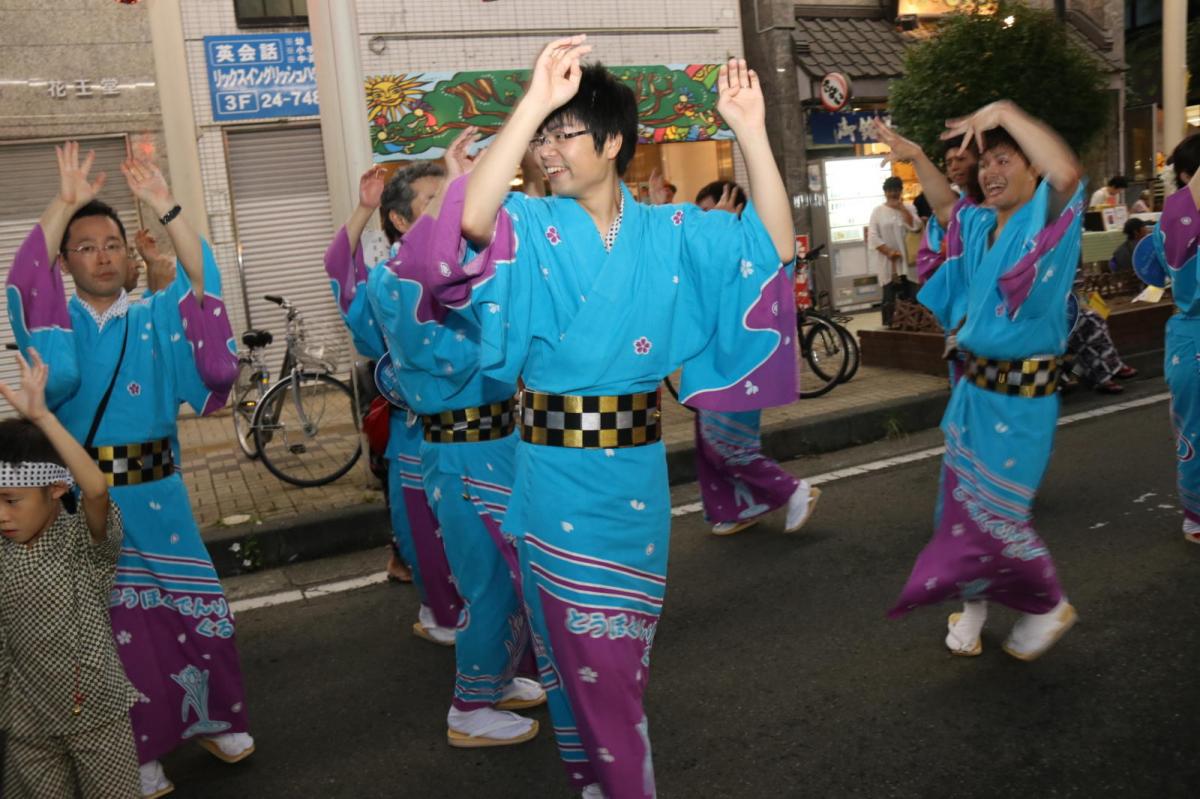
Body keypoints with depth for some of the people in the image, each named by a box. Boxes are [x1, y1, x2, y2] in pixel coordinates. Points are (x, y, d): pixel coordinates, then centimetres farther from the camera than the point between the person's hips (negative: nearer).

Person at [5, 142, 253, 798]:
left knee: (196, 606, 7)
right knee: (114, 623, 4)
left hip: (155, 491, 2)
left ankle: (213, 719, 26)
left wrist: (165, 208, -20)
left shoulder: (154, 319, 6)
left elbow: (201, 281, -11)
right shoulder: (54, 321, 3)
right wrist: (64, 204, -21)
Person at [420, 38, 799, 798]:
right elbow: (473, 220, -28)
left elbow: (776, 244, -6)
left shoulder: (670, 231, 1)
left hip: (637, 468, 3)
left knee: (625, 648, 19)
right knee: (590, 652, 10)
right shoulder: (532, 226, -6)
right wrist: (532, 102, -34)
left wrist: (751, 132, -14)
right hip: (558, 470, -2)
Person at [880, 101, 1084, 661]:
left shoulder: (1048, 217, -13)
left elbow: (1067, 171, -34)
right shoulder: (981, 225, 8)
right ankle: (973, 605, 35)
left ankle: (1049, 608, 25)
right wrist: (916, 158, 13)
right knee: (960, 504, 14)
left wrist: (1005, 112, -32)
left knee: (994, 514, -1)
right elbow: (944, 205, 27)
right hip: (974, 387, 7)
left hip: (1023, 395, -7)